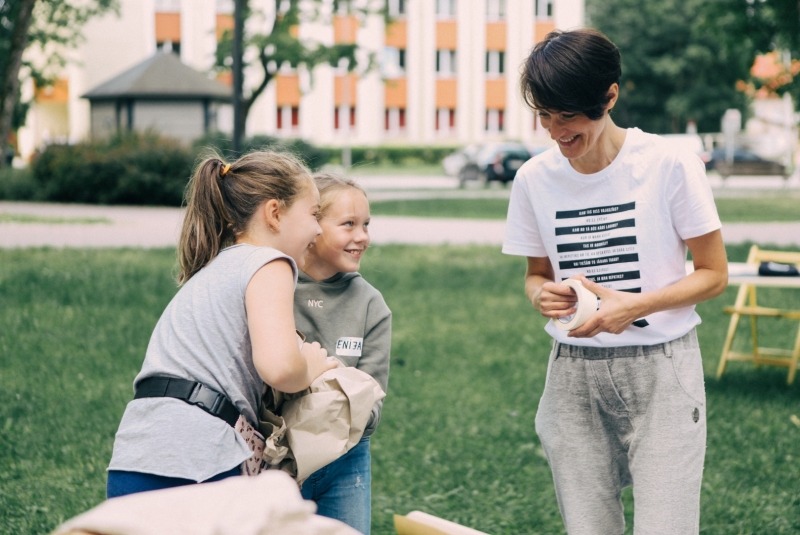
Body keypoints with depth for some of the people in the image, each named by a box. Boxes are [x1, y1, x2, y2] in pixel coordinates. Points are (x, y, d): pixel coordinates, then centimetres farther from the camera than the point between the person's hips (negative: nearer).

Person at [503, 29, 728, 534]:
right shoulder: (535, 177, 0)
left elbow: (714, 274, -4)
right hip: (574, 374, 3)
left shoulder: (669, 165, -11)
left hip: (660, 366, -3)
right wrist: (541, 295, -10)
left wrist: (634, 306, -19)